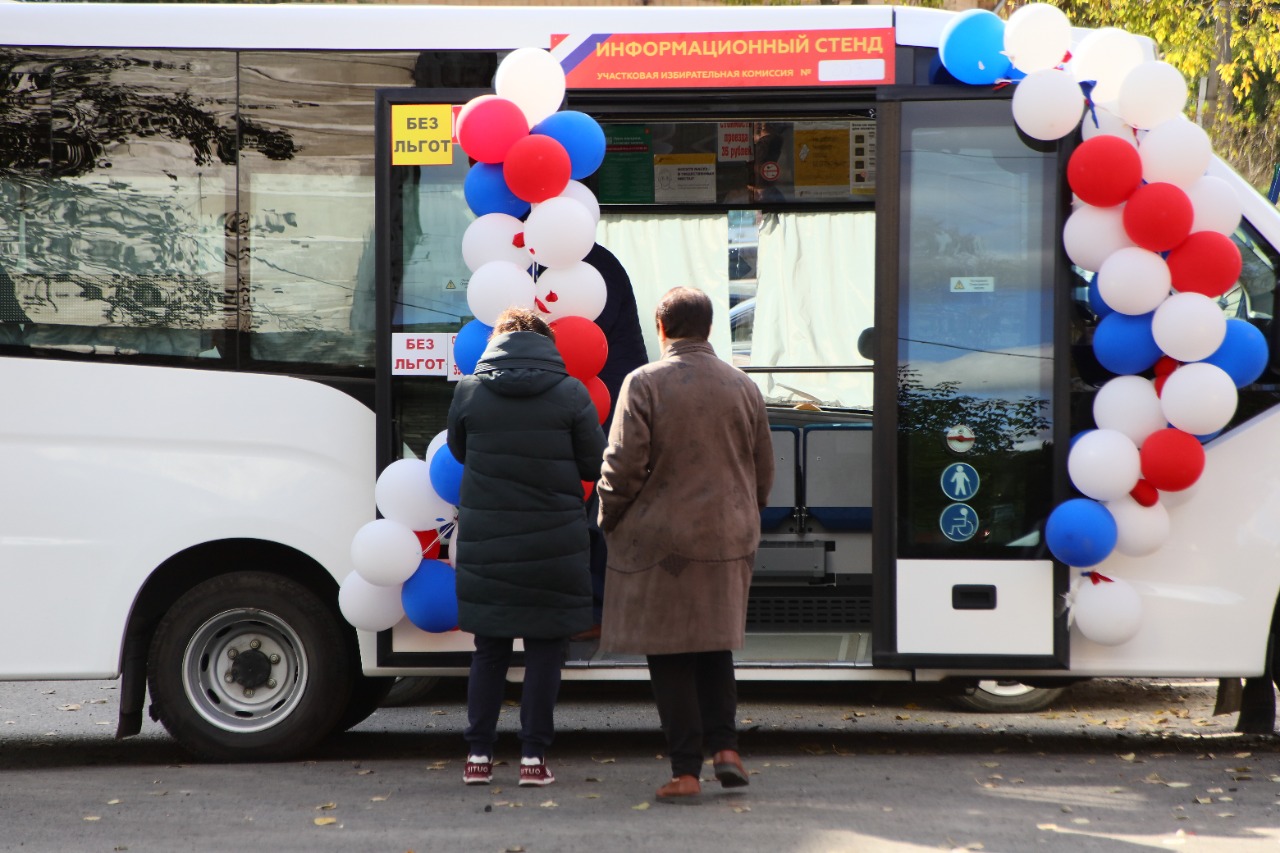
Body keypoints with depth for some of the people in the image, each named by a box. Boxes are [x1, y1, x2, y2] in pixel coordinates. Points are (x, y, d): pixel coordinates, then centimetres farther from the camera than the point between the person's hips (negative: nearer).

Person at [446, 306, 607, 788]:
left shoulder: (469, 390, -2)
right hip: (552, 544, -2)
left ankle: (478, 755, 11)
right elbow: (595, 465, -3)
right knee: (544, 649, 7)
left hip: (484, 544, 2)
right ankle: (533, 757, 5)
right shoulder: (570, 393, -6)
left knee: (488, 649, 12)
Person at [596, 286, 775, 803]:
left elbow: (623, 467, -12)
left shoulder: (644, 384, -9)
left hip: (659, 541, -4)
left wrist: (609, 523, 3)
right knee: (715, 647, 19)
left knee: (669, 657, 2)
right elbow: (763, 471, 11)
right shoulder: (742, 387, 5)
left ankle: (685, 771, 1)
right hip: (727, 541, 4)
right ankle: (724, 745, 5)